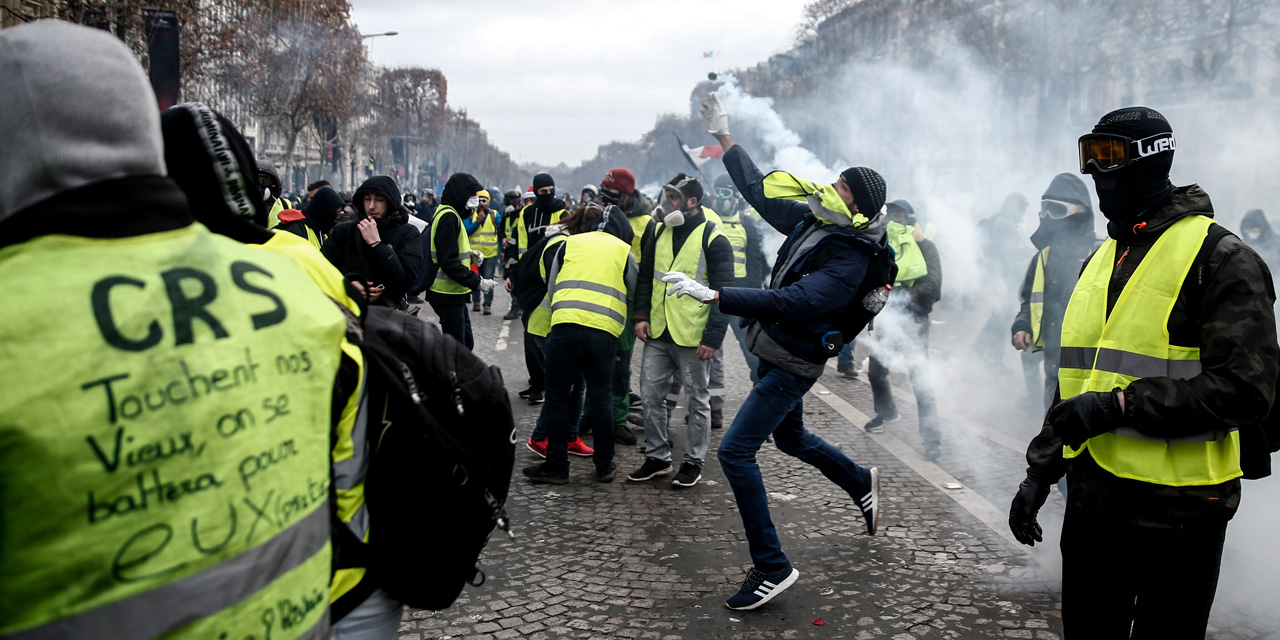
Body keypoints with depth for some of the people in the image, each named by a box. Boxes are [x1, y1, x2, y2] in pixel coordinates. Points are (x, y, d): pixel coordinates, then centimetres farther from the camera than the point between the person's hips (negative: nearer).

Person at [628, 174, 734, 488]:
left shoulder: (713, 238, -10)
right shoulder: (660, 232, 9)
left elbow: (723, 293, -11)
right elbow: (646, 276, 16)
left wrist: (713, 338, -16)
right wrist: (641, 315, 4)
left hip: (693, 338, -6)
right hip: (658, 333, 6)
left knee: (698, 400, 7)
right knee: (650, 395, 9)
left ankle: (694, 461, 20)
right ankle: (657, 457, 23)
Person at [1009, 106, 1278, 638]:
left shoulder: (1220, 259, -10)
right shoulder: (1101, 261, 13)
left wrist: (1120, 405, -23)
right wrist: (1040, 470, 14)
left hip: (1176, 510, -7)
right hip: (1091, 498, 7)